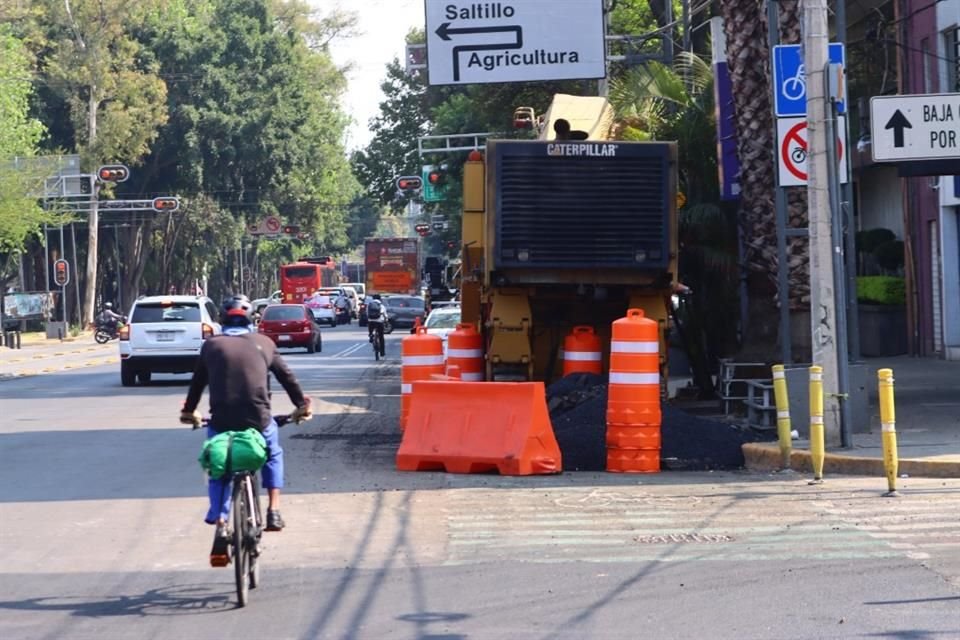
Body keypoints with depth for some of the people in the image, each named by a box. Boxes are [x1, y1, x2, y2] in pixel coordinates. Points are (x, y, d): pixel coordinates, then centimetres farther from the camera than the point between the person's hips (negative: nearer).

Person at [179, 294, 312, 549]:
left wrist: (189, 411, 33)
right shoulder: (263, 343, 11)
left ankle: (219, 521, 9)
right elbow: (286, 376, 17)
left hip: (221, 420, 0)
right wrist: (302, 405, 28)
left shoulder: (212, 345, 12)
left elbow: (198, 382, 19)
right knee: (273, 456, 27)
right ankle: (273, 509, 14)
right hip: (258, 419, 0)